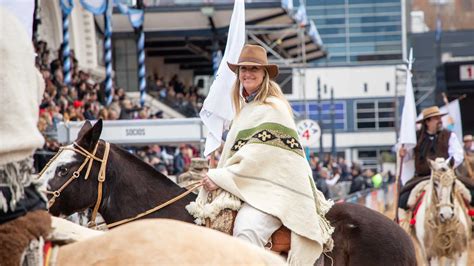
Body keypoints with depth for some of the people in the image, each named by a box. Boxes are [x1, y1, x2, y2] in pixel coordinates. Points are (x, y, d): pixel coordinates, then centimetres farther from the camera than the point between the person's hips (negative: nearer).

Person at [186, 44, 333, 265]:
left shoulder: (274, 108, -6)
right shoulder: (244, 109, 22)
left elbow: (259, 155, -15)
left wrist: (221, 178, -15)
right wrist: (217, 176, 8)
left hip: (271, 187, -9)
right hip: (242, 187, 9)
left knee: (246, 229, -35)